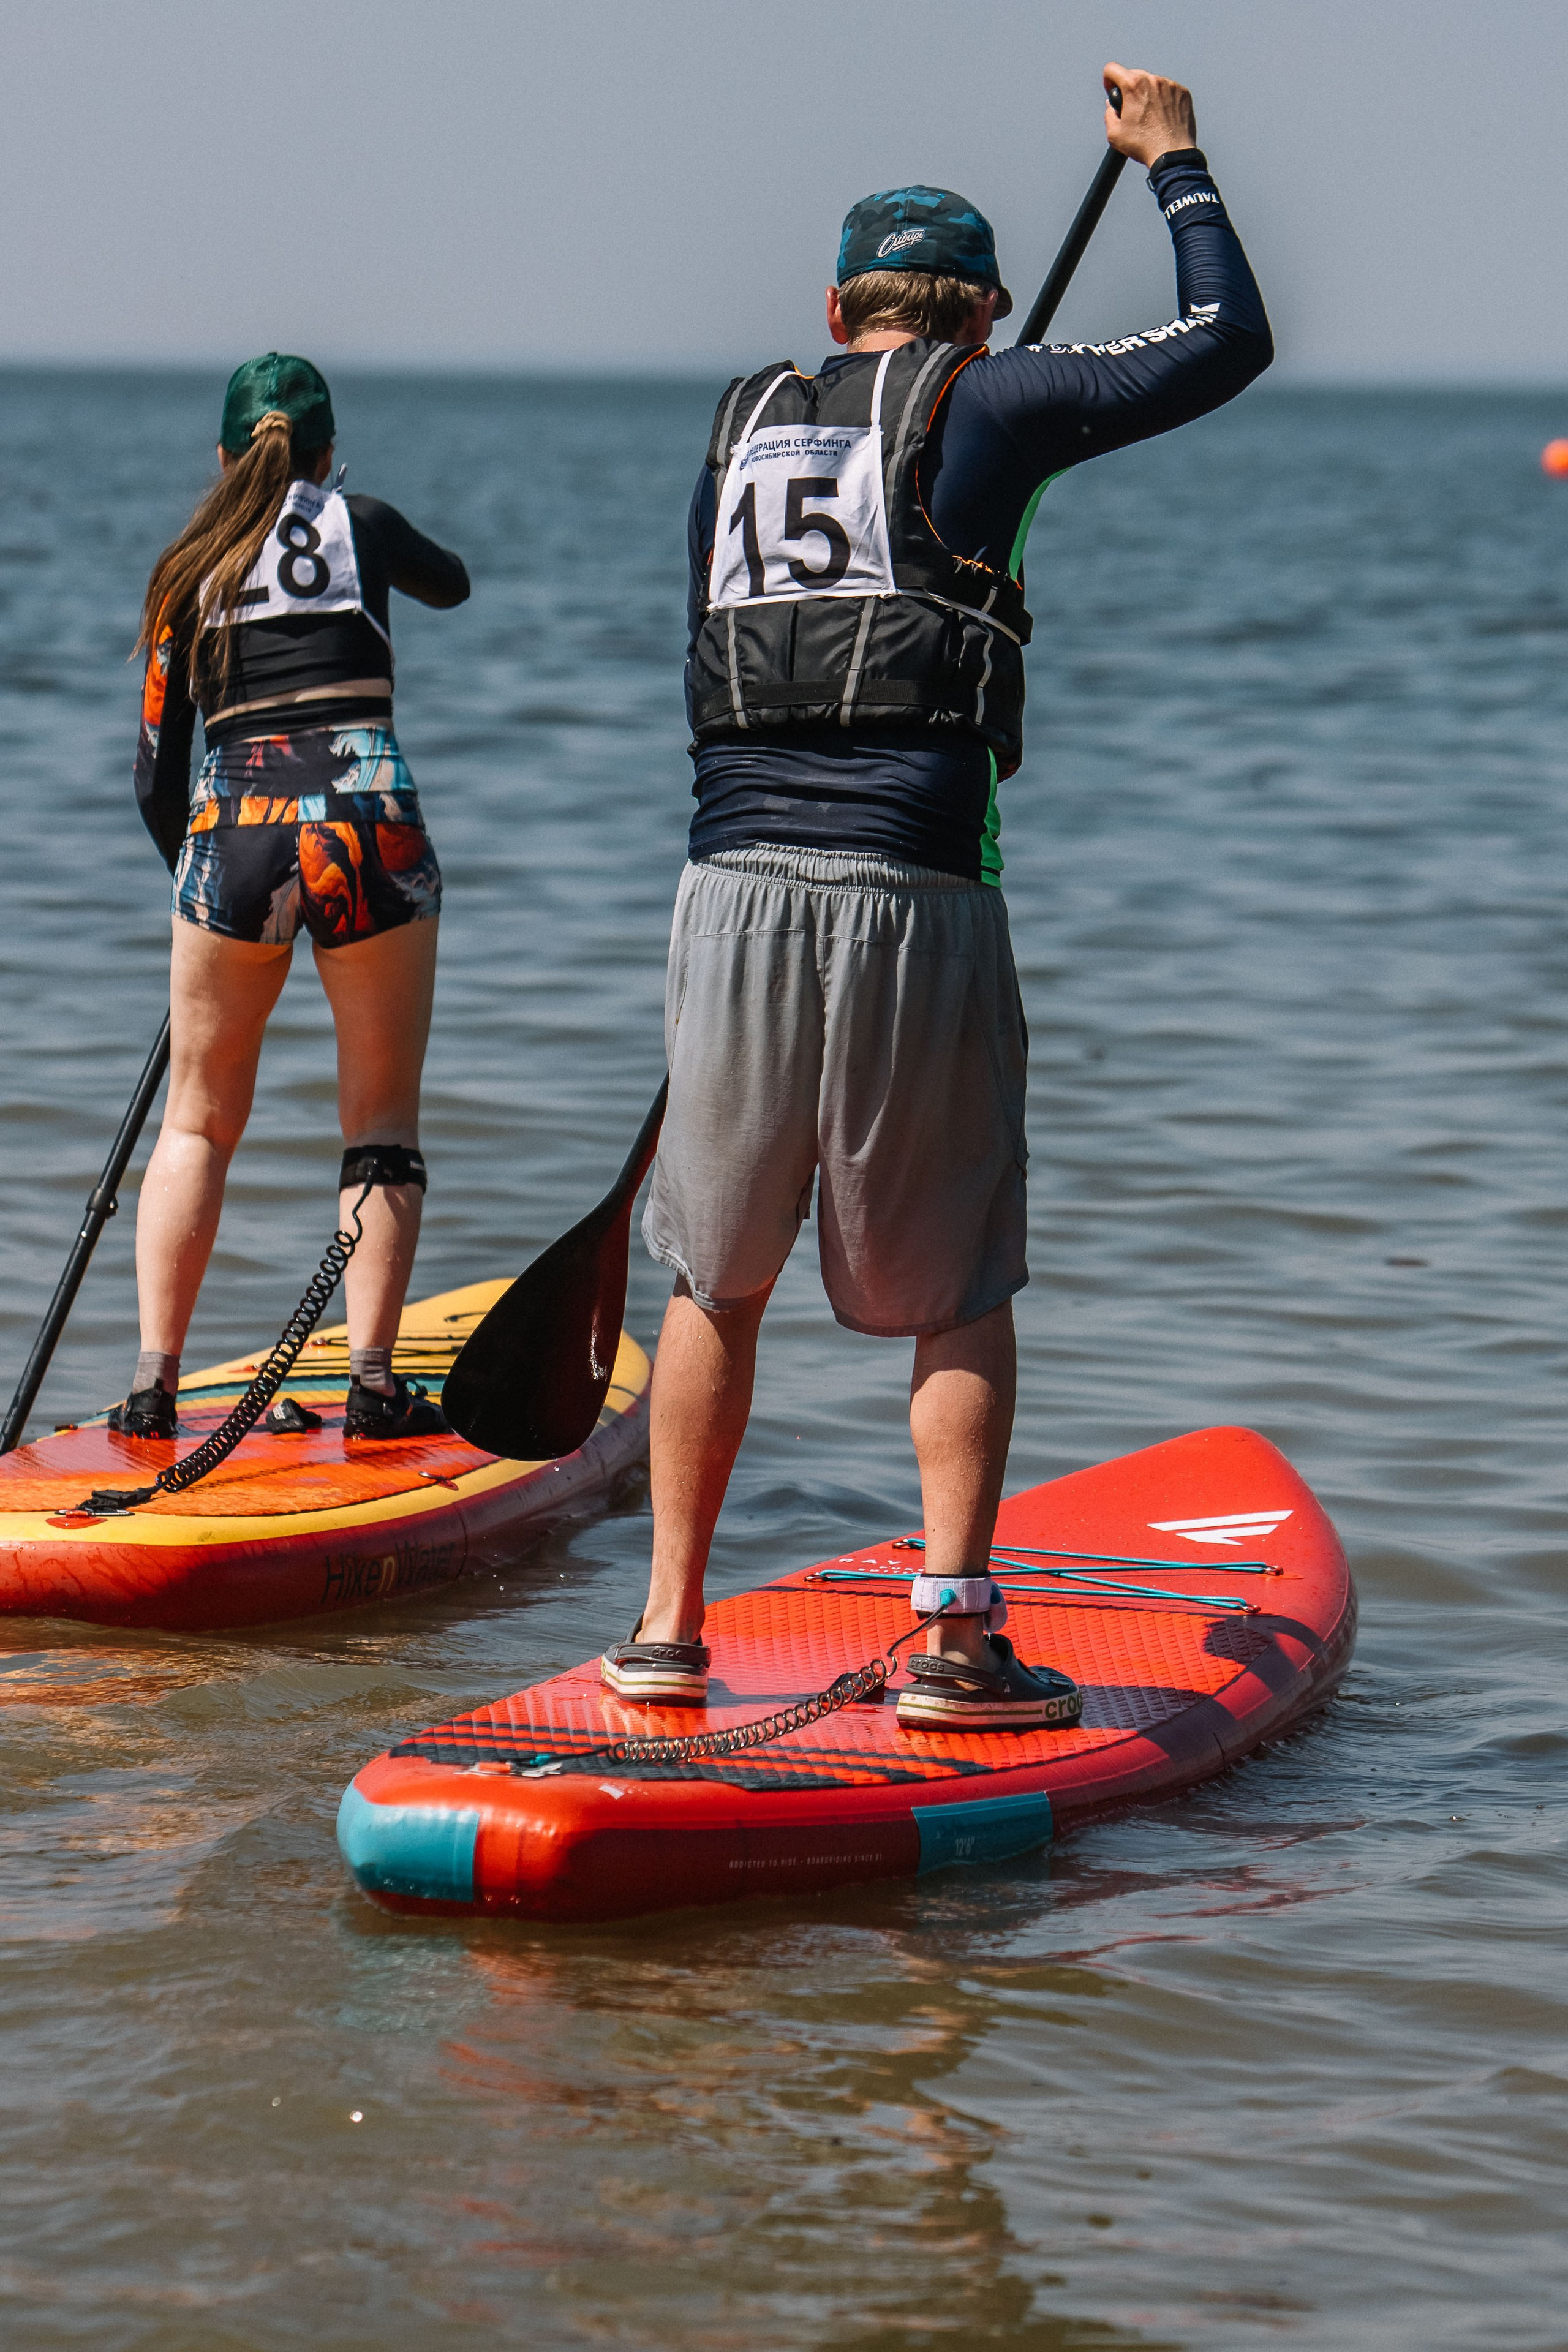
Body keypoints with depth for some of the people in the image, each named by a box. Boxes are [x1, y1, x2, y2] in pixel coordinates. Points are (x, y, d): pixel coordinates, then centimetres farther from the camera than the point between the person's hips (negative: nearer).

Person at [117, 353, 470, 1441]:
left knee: (199, 1120, 14)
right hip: (367, 820, -2)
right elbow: (451, 583, 33)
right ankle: (374, 1379, 1)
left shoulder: (187, 570, 14)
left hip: (232, 828, 2)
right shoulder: (361, 524, 8)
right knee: (383, 1120, 8)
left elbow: (157, 773, 15)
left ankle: (155, 1377, 7)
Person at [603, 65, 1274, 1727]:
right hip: (913, 892, -4)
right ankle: (953, 1638, 1)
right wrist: (1175, 164, 21)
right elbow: (1226, 343, 7)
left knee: (718, 1282, 15)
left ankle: (668, 1627, 15)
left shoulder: (741, 424, 17)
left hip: (734, 884, 4)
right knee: (958, 1294, 7)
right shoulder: (981, 407, 3)